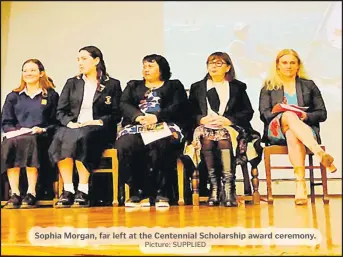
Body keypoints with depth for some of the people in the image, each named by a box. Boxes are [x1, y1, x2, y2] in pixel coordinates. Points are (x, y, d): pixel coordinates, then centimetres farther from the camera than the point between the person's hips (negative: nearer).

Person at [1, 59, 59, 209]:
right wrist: (15, 130, -6)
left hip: (40, 137, -2)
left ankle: (31, 194, -38)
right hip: (16, 136, 3)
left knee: (29, 141, -38)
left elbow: (56, 122, 7)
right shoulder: (13, 97, 23)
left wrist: (42, 129, -11)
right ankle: (14, 194, -34)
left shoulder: (51, 95, 15)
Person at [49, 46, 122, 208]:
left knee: (82, 137, -38)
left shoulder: (112, 84, 12)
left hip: (99, 130, -2)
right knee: (60, 138, -34)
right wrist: (69, 122, -8)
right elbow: (60, 111, 13)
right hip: (72, 127, 3)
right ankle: (68, 190, -32)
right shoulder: (72, 83, 20)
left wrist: (99, 121, -12)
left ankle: (83, 190, -35)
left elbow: (116, 115, 5)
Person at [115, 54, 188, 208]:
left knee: (160, 145, -38)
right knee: (125, 146, -33)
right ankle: (138, 192, -27)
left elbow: (178, 107, 5)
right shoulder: (133, 86, 30)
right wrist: (138, 116, -11)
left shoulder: (174, 85, 23)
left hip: (165, 126, -2)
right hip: (136, 126, 2)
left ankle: (160, 192, -30)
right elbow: (124, 105, 12)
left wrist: (157, 117, -14)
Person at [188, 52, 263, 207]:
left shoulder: (238, 87, 20)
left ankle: (229, 188, -40)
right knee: (207, 139, -35)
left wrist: (228, 120, -8)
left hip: (230, 127, -1)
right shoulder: (197, 87, 23)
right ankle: (214, 187, -35)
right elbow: (190, 113, 13)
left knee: (223, 139, -37)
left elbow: (248, 112, 8)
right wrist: (202, 119, -9)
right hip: (205, 127, 1)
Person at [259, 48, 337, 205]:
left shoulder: (309, 85, 20)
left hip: (306, 128, 0)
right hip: (277, 131, 0)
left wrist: (306, 116, -10)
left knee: (292, 135, -39)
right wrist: (284, 114, -15)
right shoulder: (268, 87, 18)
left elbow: (322, 114, 12)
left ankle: (300, 184, -54)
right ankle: (320, 153, -59)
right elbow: (264, 114, 5)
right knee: (290, 116, -38)